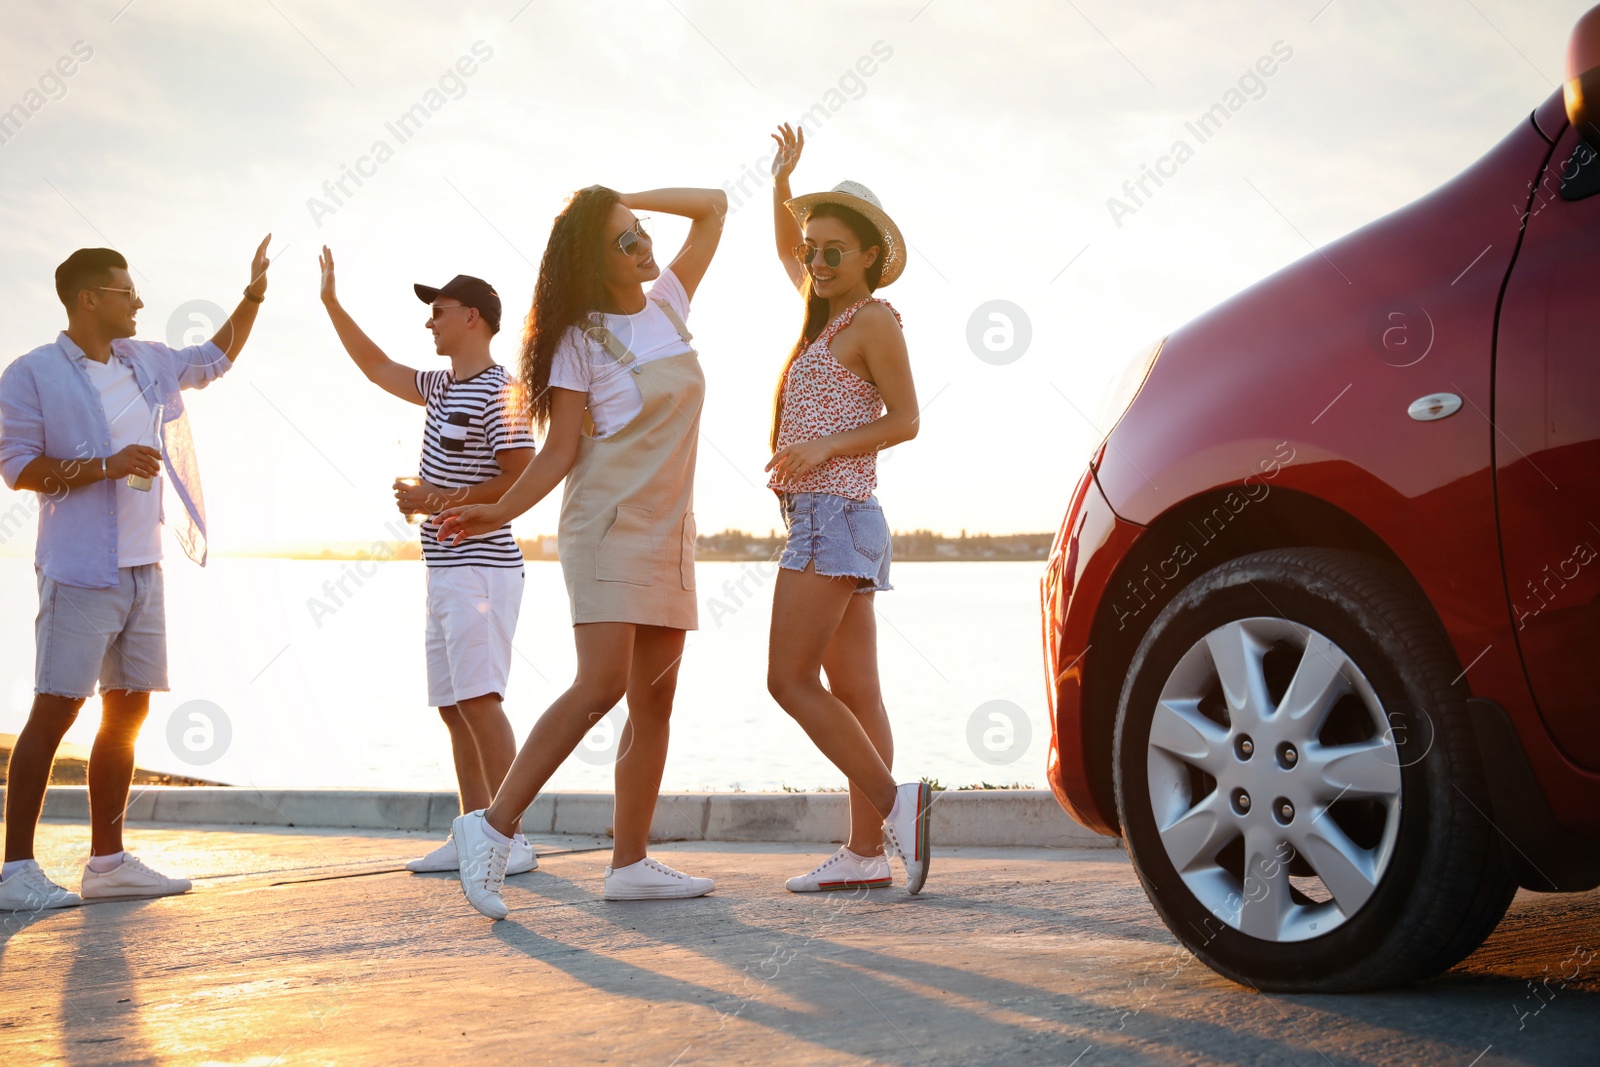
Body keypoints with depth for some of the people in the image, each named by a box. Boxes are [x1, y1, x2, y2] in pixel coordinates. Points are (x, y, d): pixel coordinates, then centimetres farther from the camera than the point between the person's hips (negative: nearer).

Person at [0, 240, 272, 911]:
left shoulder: (144, 362, 15)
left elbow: (214, 359, 33)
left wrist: (254, 294, 26)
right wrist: (107, 464, -18)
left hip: (142, 570, 7)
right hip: (79, 573, -7)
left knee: (128, 709, 8)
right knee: (55, 710, -9)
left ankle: (107, 862, 16)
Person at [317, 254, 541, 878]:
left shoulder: (497, 392, -11)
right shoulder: (443, 387, 18)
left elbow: (523, 480, -17)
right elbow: (379, 368, 32)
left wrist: (441, 501, -15)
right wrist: (331, 303, 30)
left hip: (480, 568, -10)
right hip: (445, 570, 10)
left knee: (478, 698, -16)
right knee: (452, 706, 8)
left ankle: (512, 839, -17)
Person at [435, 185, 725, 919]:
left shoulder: (667, 304, 11)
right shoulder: (580, 339, -5)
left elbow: (713, 206, 19)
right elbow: (561, 449, -8)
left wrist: (628, 200, 9)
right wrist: (499, 513, -19)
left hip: (668, 530, 7)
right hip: (608, 526, -7)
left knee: (655, 698, 3)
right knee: (601, 685, -19)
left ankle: (630, 862, 6)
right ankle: (493, 826, -13)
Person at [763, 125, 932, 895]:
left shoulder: (873, 320, -8)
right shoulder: (829, 312, 16)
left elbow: (905, 420, -11)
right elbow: (787, 249, 34)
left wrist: (824, 447, -20)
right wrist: (782, 182, 22)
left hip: (834, 514, -9)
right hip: (830, 520, 9)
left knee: (789, 678, -12)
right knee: (854, 692, 4)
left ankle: (895, 801, -12)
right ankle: (866, 853, 4)